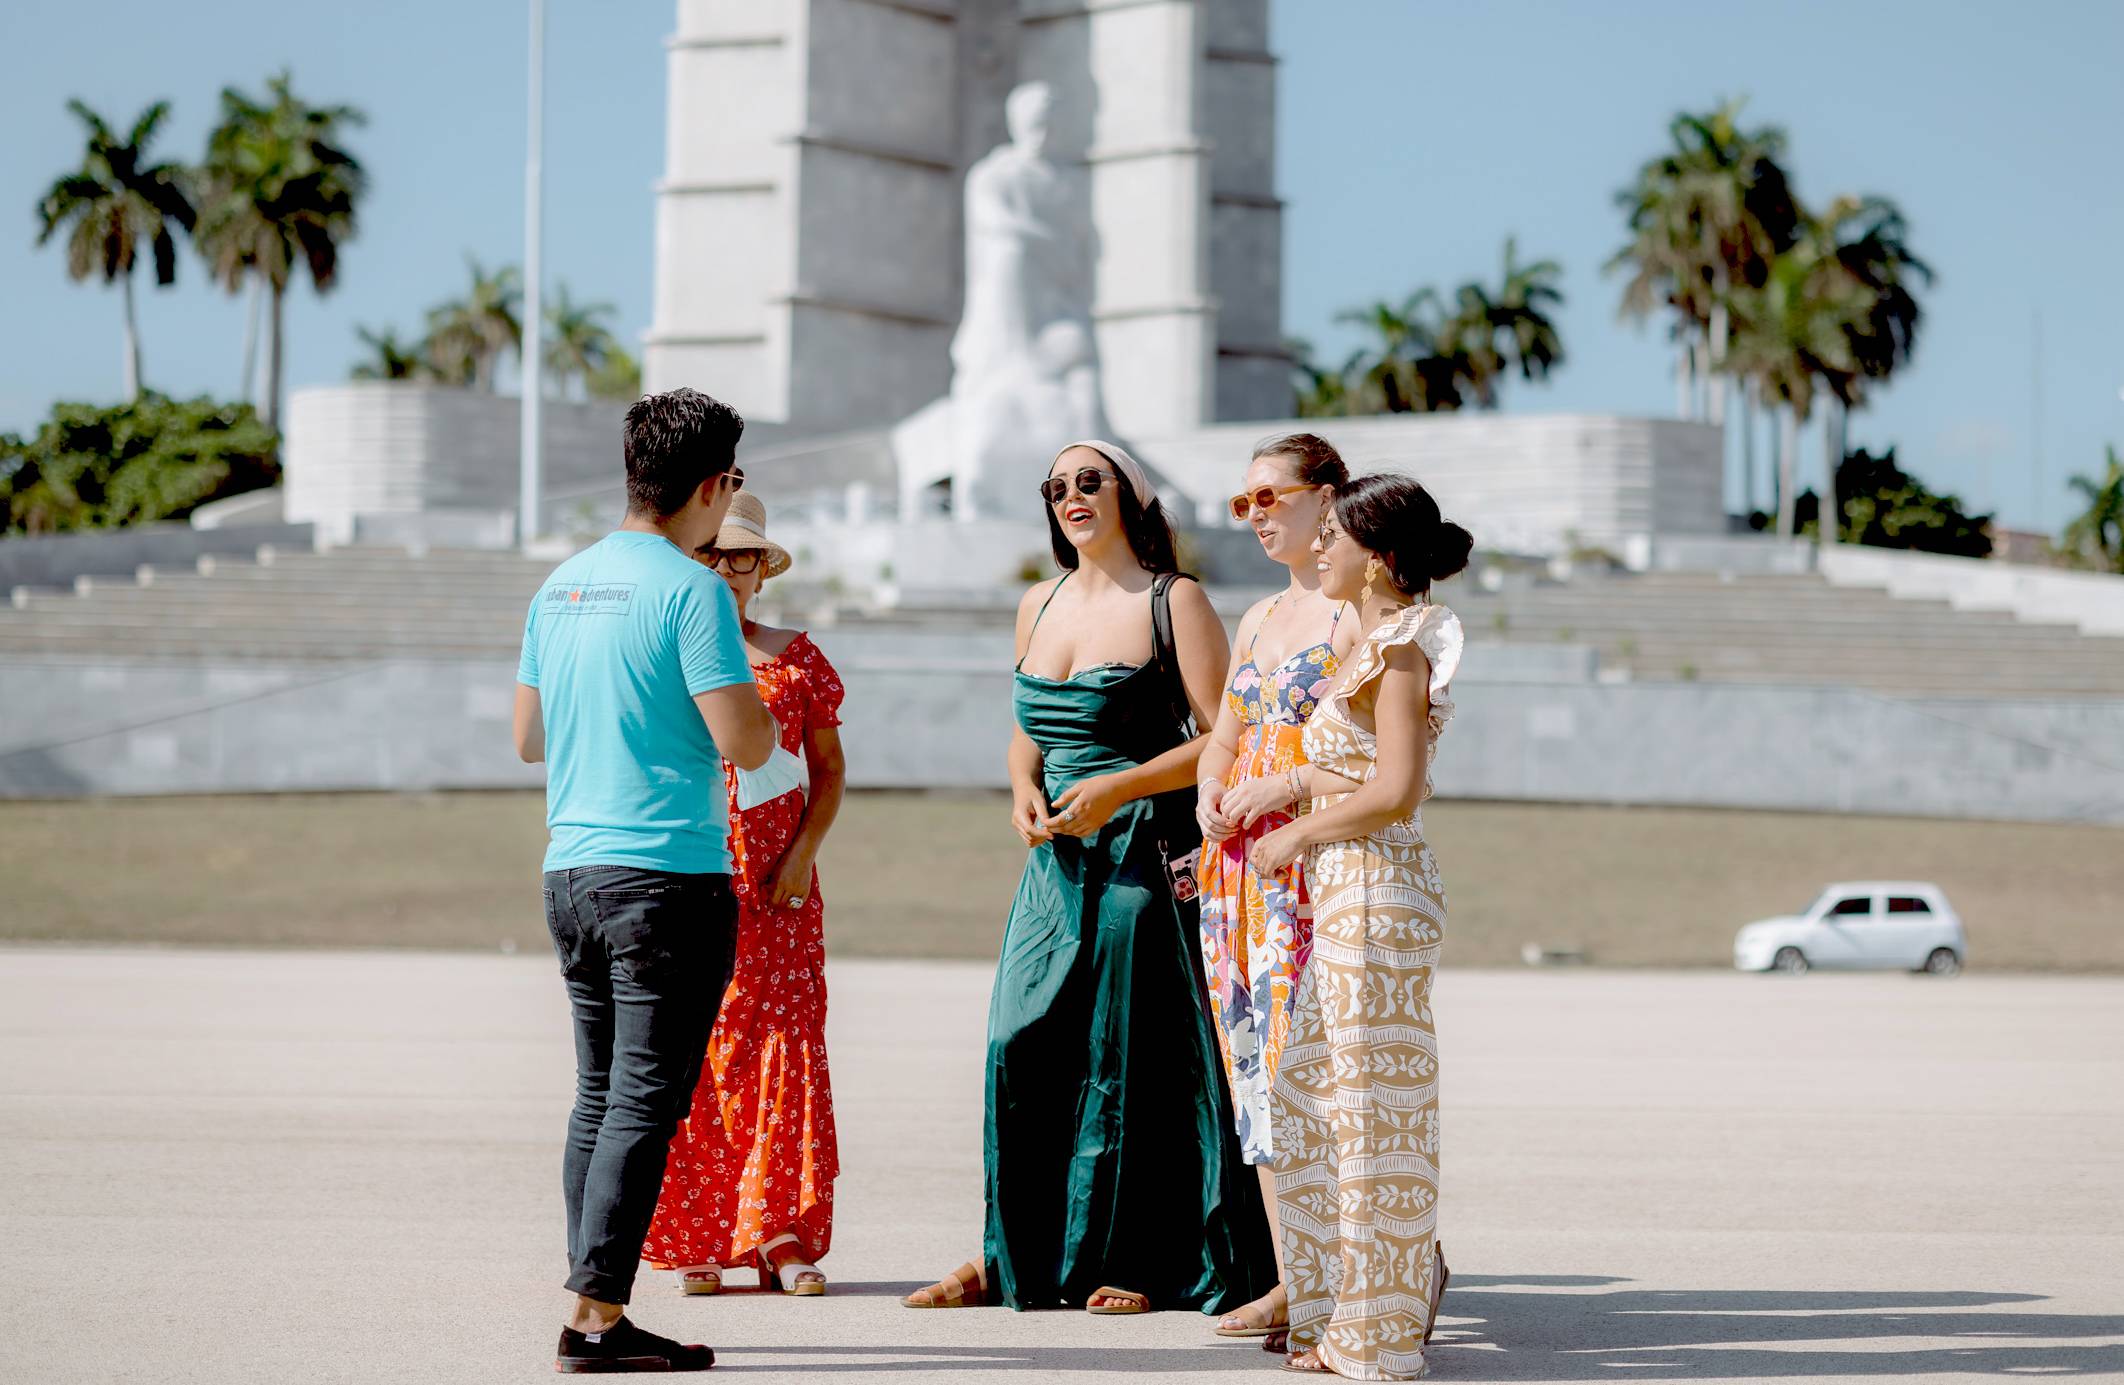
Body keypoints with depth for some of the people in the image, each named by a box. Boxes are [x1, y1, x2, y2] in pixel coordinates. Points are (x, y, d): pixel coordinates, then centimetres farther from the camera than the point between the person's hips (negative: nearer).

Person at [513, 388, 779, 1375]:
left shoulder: (560, 585, 13)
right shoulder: (690, 590, -11)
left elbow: (529, 738, 21)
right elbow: (745, 744, -16)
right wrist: (762, 706, 5)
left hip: (572, 873, 8)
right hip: (669, 877, -8)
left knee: (599, 1097, 13)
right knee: (645, 1102, -5)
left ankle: (596, 1308, 14)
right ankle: (596, 1319, -7)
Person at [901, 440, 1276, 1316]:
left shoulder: (1174, 602, -5)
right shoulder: (1038, 606, 14)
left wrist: (1118, 788, -17)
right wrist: (1024, 788, 2)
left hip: (1148, 851, -6)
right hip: (1058, 853, 6)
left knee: (1134, 1052, -2)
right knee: (1023, 1043, 0)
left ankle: (1143, 1261, 8)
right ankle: (1017, 1252, 9)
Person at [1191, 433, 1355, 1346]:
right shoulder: (1259, 620, 20)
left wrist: (1280, 789, -18)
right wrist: (1210, 793, 2)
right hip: (1238, 862, 8)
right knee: (1255, 1062, 6)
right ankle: (1291, 1279, 10)